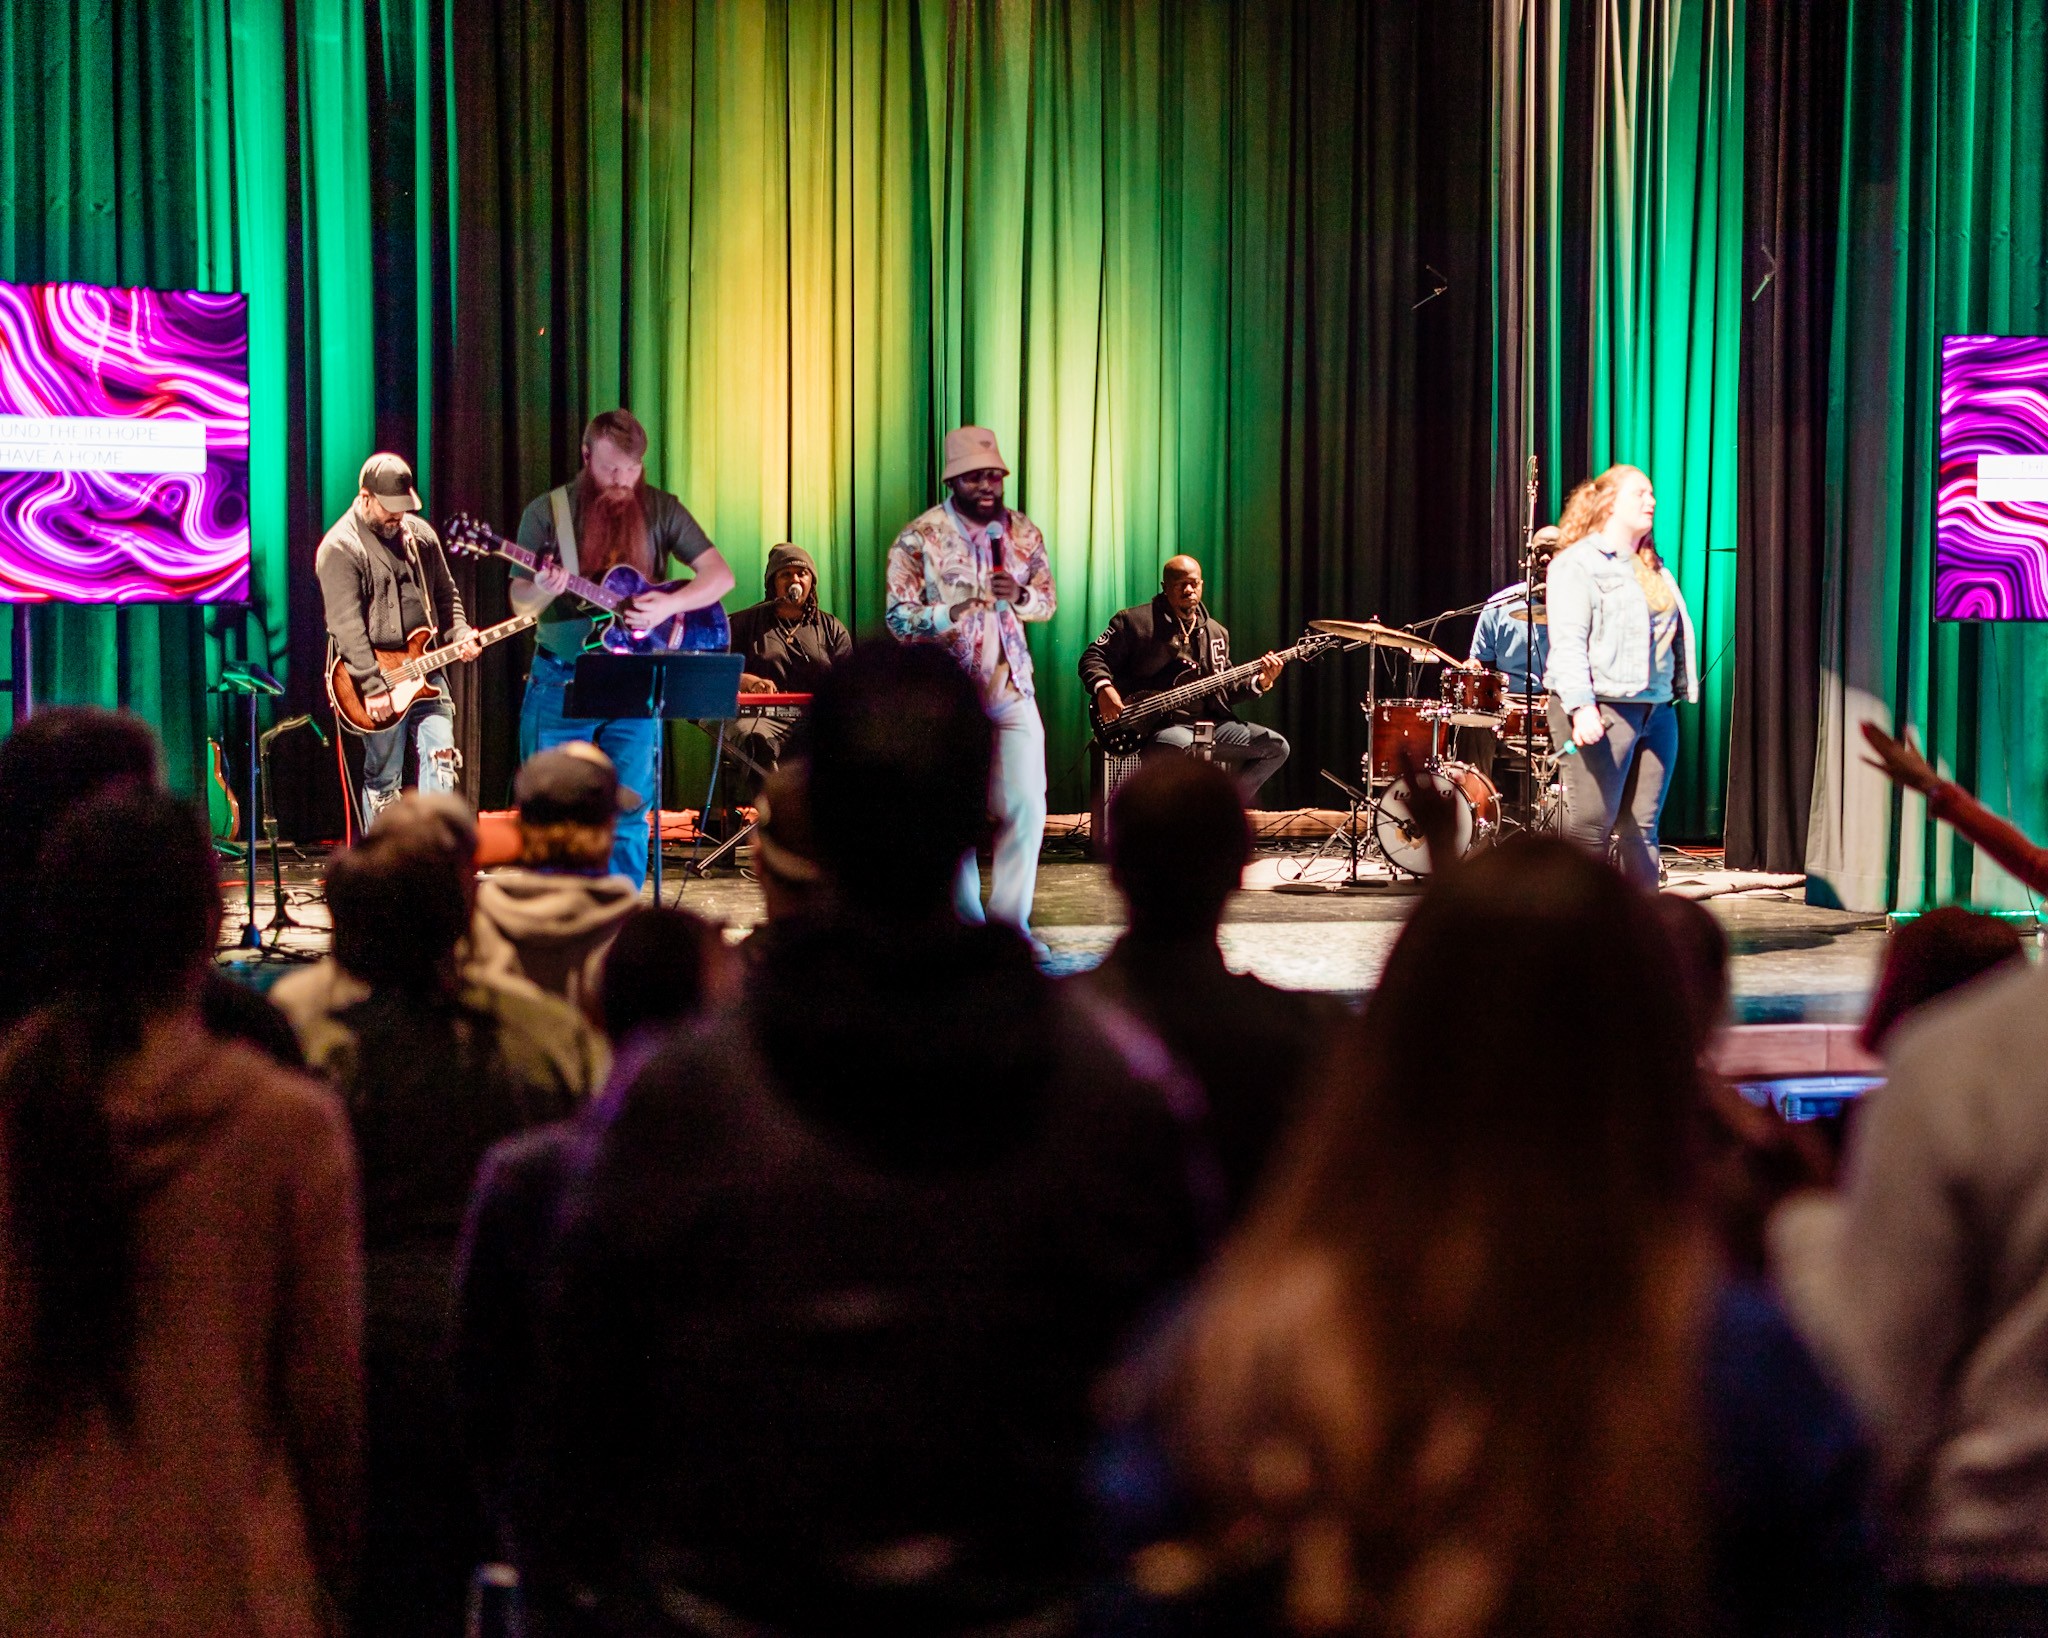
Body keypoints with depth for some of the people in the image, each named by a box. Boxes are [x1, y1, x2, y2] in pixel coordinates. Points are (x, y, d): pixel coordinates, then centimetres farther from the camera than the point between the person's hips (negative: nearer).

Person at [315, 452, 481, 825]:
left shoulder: (420, 534, 11)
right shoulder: (340, 547, -11)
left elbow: (446, 595, 20)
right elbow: (347, 626, -18)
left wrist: (459, 634, -1)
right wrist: (372, 686, -23)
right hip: (374, 674, -5)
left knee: (440, 758, -7)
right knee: (383, 780, 1)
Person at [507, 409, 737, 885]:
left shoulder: (661, 509, 2)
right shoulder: (547, 511, 0)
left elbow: (720, 574, -1)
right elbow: (520, 603, 0)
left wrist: (670, 604, -18)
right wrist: (542, 591, -24)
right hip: (559, 681, 0)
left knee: (629, 810, -2)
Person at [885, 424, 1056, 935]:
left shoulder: (1023, 533, 6)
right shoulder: (920, 538, -5)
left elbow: (1047, 602, 12)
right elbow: (898, 618, -7)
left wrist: (1019, 595, -11)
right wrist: (951, 612, -24)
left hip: (1012, 690, 3)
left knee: (1026, 806, -3)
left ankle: (1010, 921, 8)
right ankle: (965, 926, 12)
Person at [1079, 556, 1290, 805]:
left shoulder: (1215, 632, 18)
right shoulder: (1134, 621, 1)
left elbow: (1225, 691, 19)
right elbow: (1093, 657, 0)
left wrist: (1259, 683, 1)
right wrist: (1104, 688, -20)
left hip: (1208, 722, 7)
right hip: (1156, 725, -7)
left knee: (1276, 747, -3)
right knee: (1183, 746, -41)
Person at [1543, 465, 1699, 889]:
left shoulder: (1654, 568, 21)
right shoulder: (1577, 563, -4)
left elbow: (1673, 633, 25)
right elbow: (1567, 640, -14)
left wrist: (1676, 694, 16)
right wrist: (1580, 706, -24)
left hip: (1656, 710, 7)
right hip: (1602, 709, -7)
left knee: (1642, 829, 6)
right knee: (1591, 828, -10)